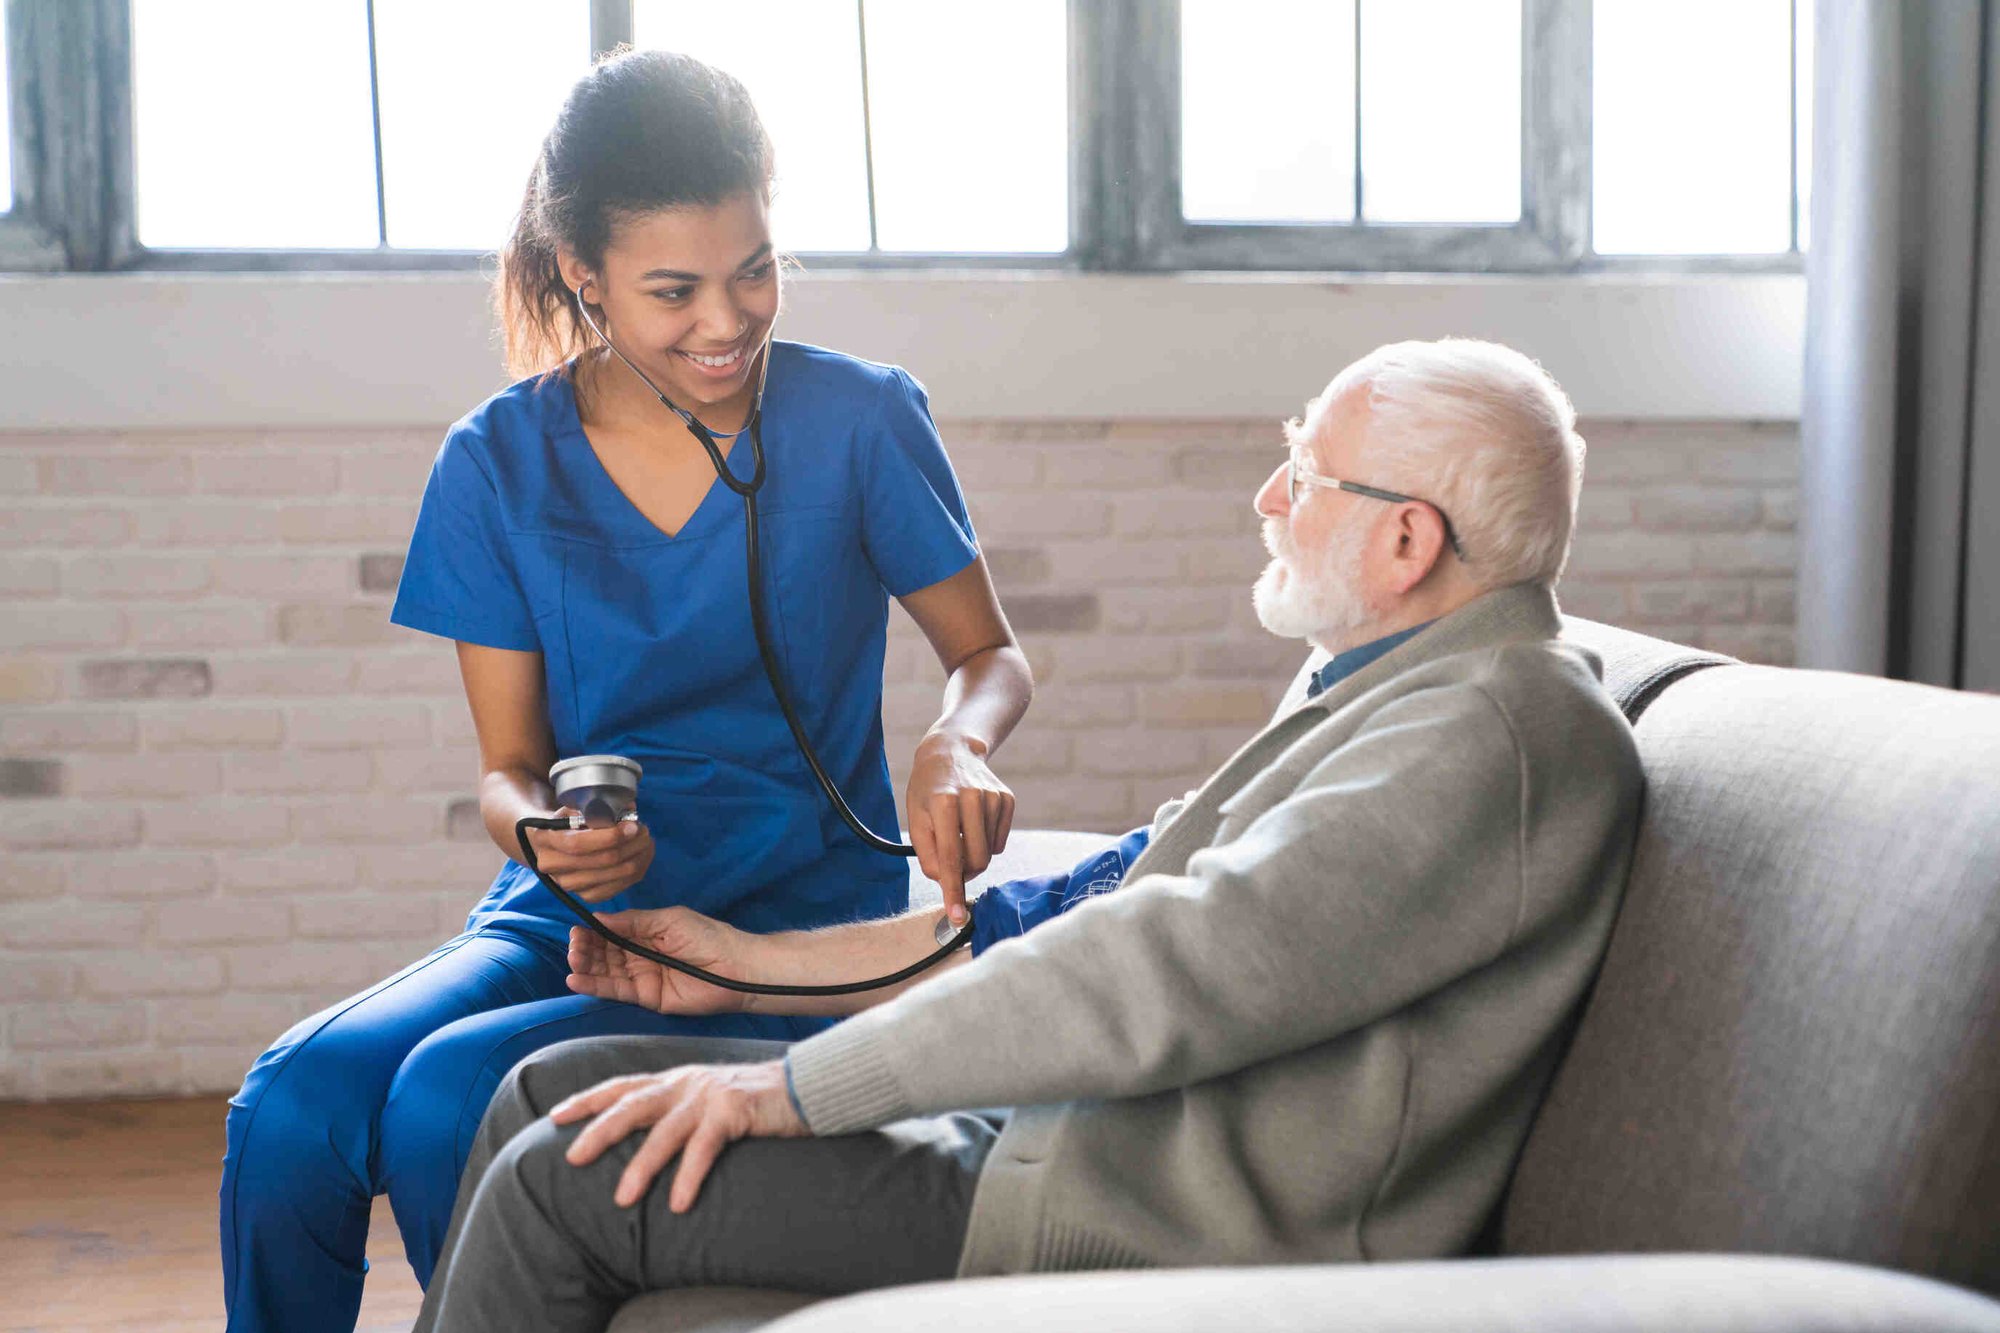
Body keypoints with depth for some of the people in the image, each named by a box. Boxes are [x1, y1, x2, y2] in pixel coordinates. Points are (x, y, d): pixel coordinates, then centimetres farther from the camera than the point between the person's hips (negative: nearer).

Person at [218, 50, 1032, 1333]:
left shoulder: (860, 421, -3)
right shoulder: (499, 465, 2)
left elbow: (993, 656, 7)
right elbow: (510, 768, 5)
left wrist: (958, 745, -17)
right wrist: (541, 827, -20)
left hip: (799, 925, -3)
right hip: (570, 913, 3)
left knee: (449, 1096, -27)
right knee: (293, 1101, -23)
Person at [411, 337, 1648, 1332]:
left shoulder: (1503, 732, -18)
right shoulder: (1382, 686, 15)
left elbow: (1169, 970, -26)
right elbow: (1109, 897, 15)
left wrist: (790, 1088, -18)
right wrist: (753, 965, 13)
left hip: (1179, 1232, -10)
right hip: (1072, 1121, 10)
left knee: (568, 1181, -12)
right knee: (554, 1089, 8)